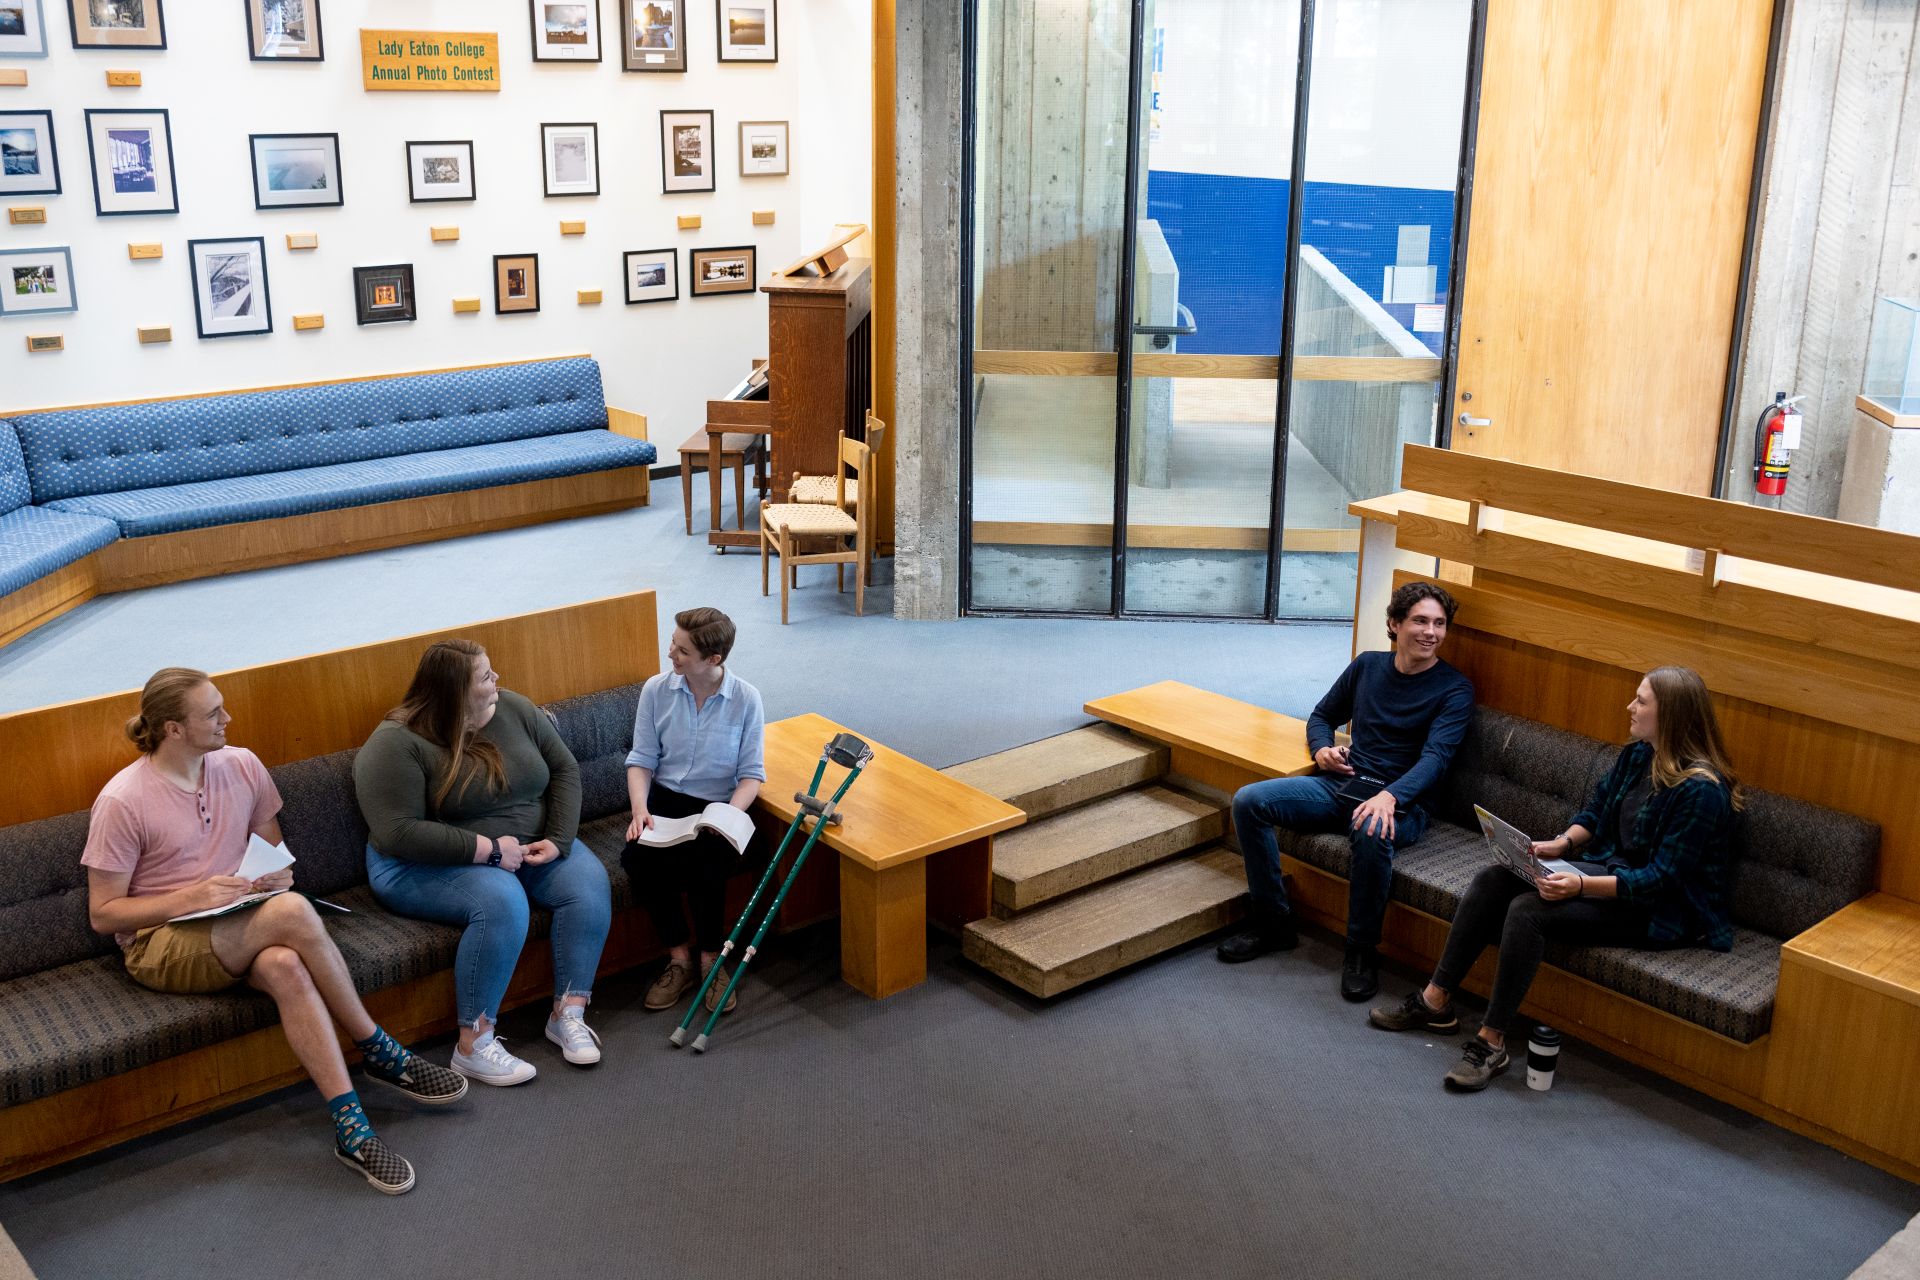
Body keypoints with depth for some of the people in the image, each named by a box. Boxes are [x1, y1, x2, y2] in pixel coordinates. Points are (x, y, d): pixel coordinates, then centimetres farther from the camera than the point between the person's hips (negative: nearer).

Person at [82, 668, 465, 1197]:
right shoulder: (122, 802, -11)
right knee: (292, 912, -35)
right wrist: (192, 898, -21)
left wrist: (277, 874, -7)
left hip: (241, 927, 5)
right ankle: (379, 1050, -23)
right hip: (161, 944, -5)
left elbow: (273, 852, 18)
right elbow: (103, 914, -8)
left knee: (285, 966, -35)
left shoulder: (241, 766, 4)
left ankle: (351, 1127, -32)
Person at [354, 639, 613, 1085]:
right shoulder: (397, 745, -17)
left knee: (589, 880, -19)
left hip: (527, 848, 6)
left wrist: (558, 839, -10)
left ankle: (568, 1013, -13)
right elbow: (399, 833, -24)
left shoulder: (513, 710, 0)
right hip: (429, 865, -6)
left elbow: (564, 768, 5)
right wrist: (489, 849, -24)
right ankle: (474, 1045, -26)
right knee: (502, 901, -35)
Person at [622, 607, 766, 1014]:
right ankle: (679, 958, -9)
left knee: (705, 862, -32)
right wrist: (639, 809, -17)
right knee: (638, 856, -28)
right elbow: (642, 759, 1)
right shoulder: (656, 690, -2)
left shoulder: (745, 698, -7)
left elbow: (752, 774, -5)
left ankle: (710, 960, -6)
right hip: (665, 799, 2)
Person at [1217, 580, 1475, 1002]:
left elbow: (1435, 757, -16)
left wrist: (1389, 796, -35)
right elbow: (1322, 715, 24)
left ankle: (1361, 951, -20)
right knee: (1248, 801, -16)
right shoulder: (1367, 666, 12)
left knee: (1372, 834, -41)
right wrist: (1322, 750, 0)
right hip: (1340, 786, 5)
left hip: (1400, 801, -5)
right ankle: (1273, 924, -4)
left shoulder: (1454, 690, -2)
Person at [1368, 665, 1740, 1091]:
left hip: (1660, 910, -9)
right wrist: (1561, 843, -5)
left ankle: (1491, 1043, -20)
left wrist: (1582, 886, -33)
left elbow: (1662, 880, -25)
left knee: (1528, 910, -29)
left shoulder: (1702, 790, -22)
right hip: (1608, 870, 9)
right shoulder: (1638, 754, 3)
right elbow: (1596, 810, 15)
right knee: (1494, 877, -10)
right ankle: (1435, 1001, -6)